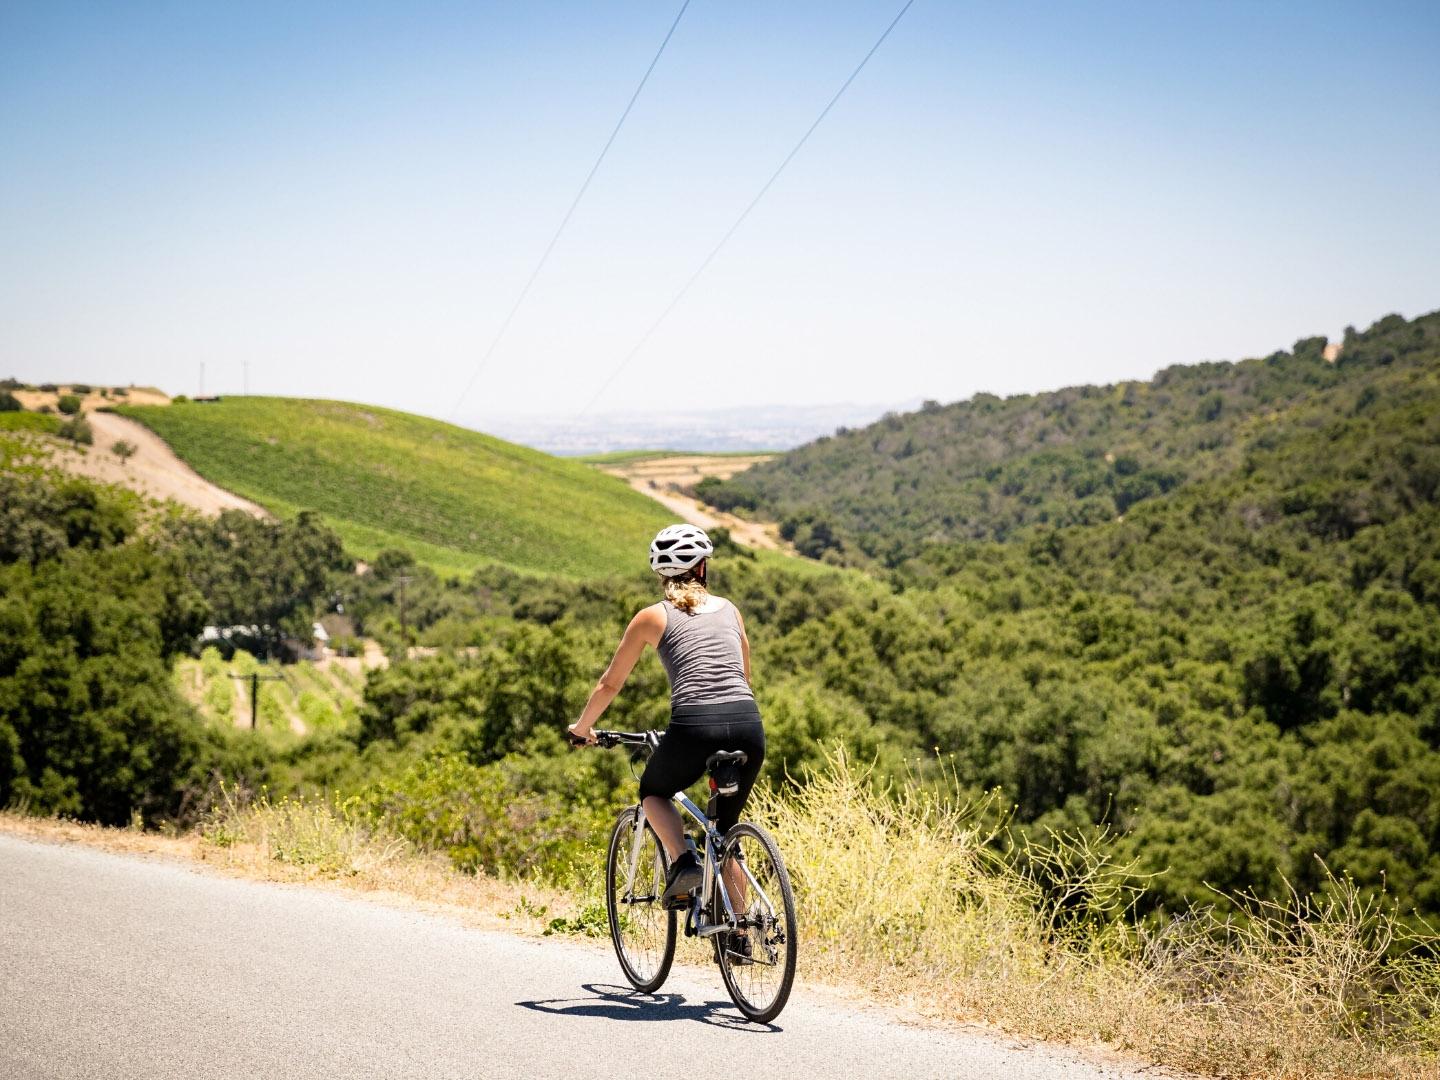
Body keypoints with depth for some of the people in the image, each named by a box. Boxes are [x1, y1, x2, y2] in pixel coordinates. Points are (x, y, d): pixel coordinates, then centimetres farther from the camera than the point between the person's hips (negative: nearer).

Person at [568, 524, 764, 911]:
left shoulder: (652, 616, 12)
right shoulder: (729, 610, 20)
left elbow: (610, 684, 19)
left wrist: (582, 727, 35)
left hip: (694, 726, -3)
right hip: (748, 726, 3)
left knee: (653, 792, 28)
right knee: (725, 828, 22)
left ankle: (684, 862, 2)